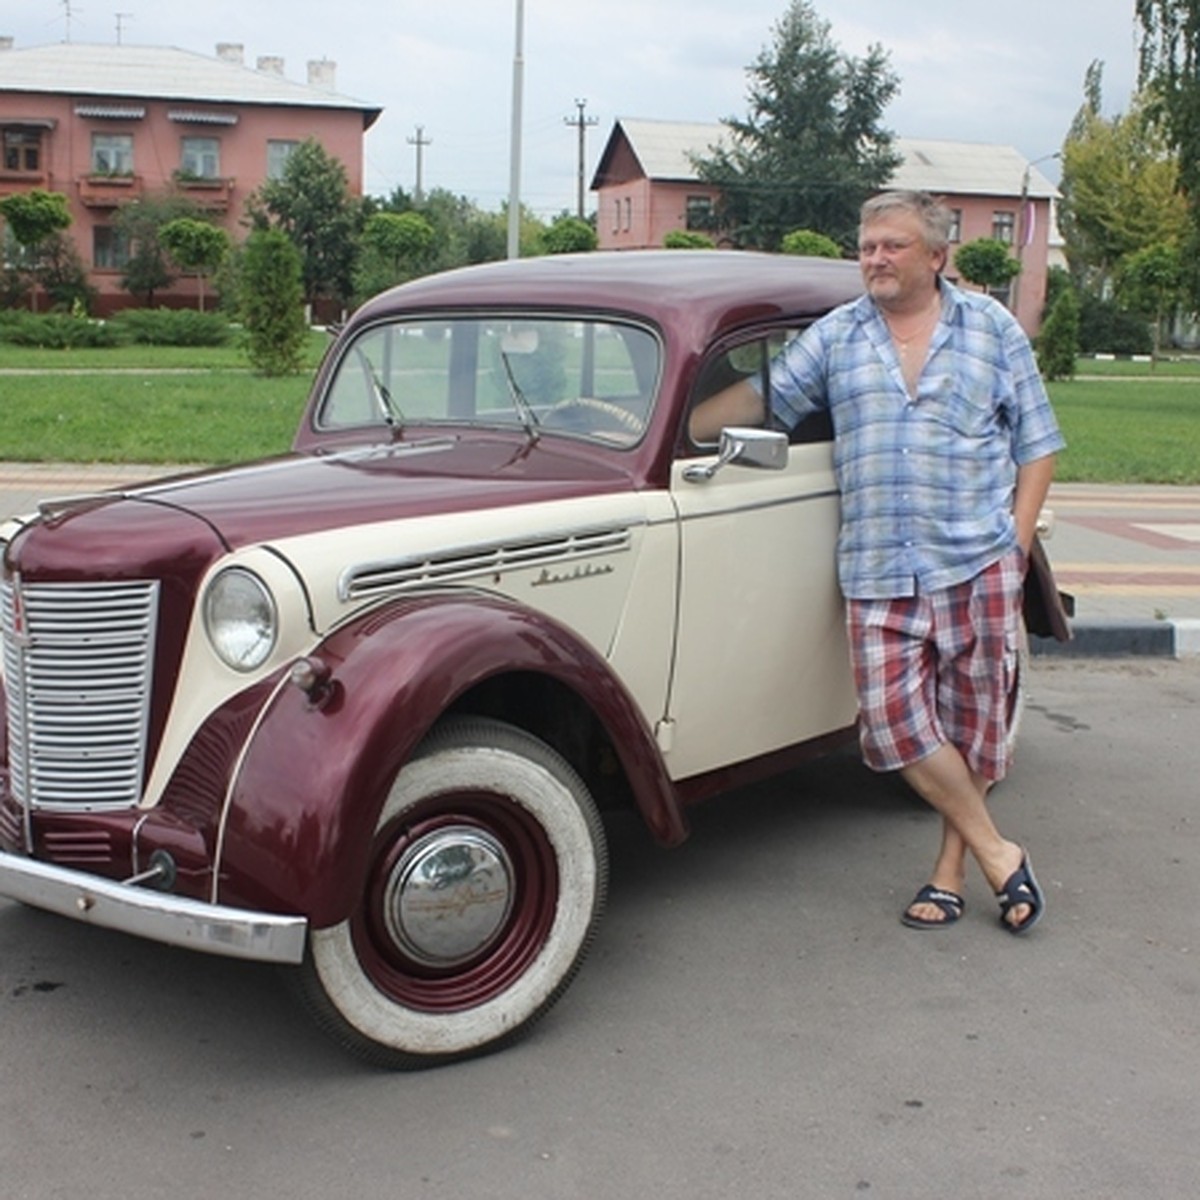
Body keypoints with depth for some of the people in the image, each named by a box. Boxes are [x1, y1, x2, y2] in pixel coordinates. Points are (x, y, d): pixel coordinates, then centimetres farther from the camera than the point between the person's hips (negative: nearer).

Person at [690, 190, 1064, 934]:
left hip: (978, 562, -1)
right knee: (895, 718, -8)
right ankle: (999, 855, 7)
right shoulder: (835, 336, 11)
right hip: (877, 573, 1)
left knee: (972, 719, 3)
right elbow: (762, 398, 12)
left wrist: (1018, 545, -1)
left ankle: (952, 866, 19)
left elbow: (1038, 445, 8)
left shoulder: (993, 328, 7)